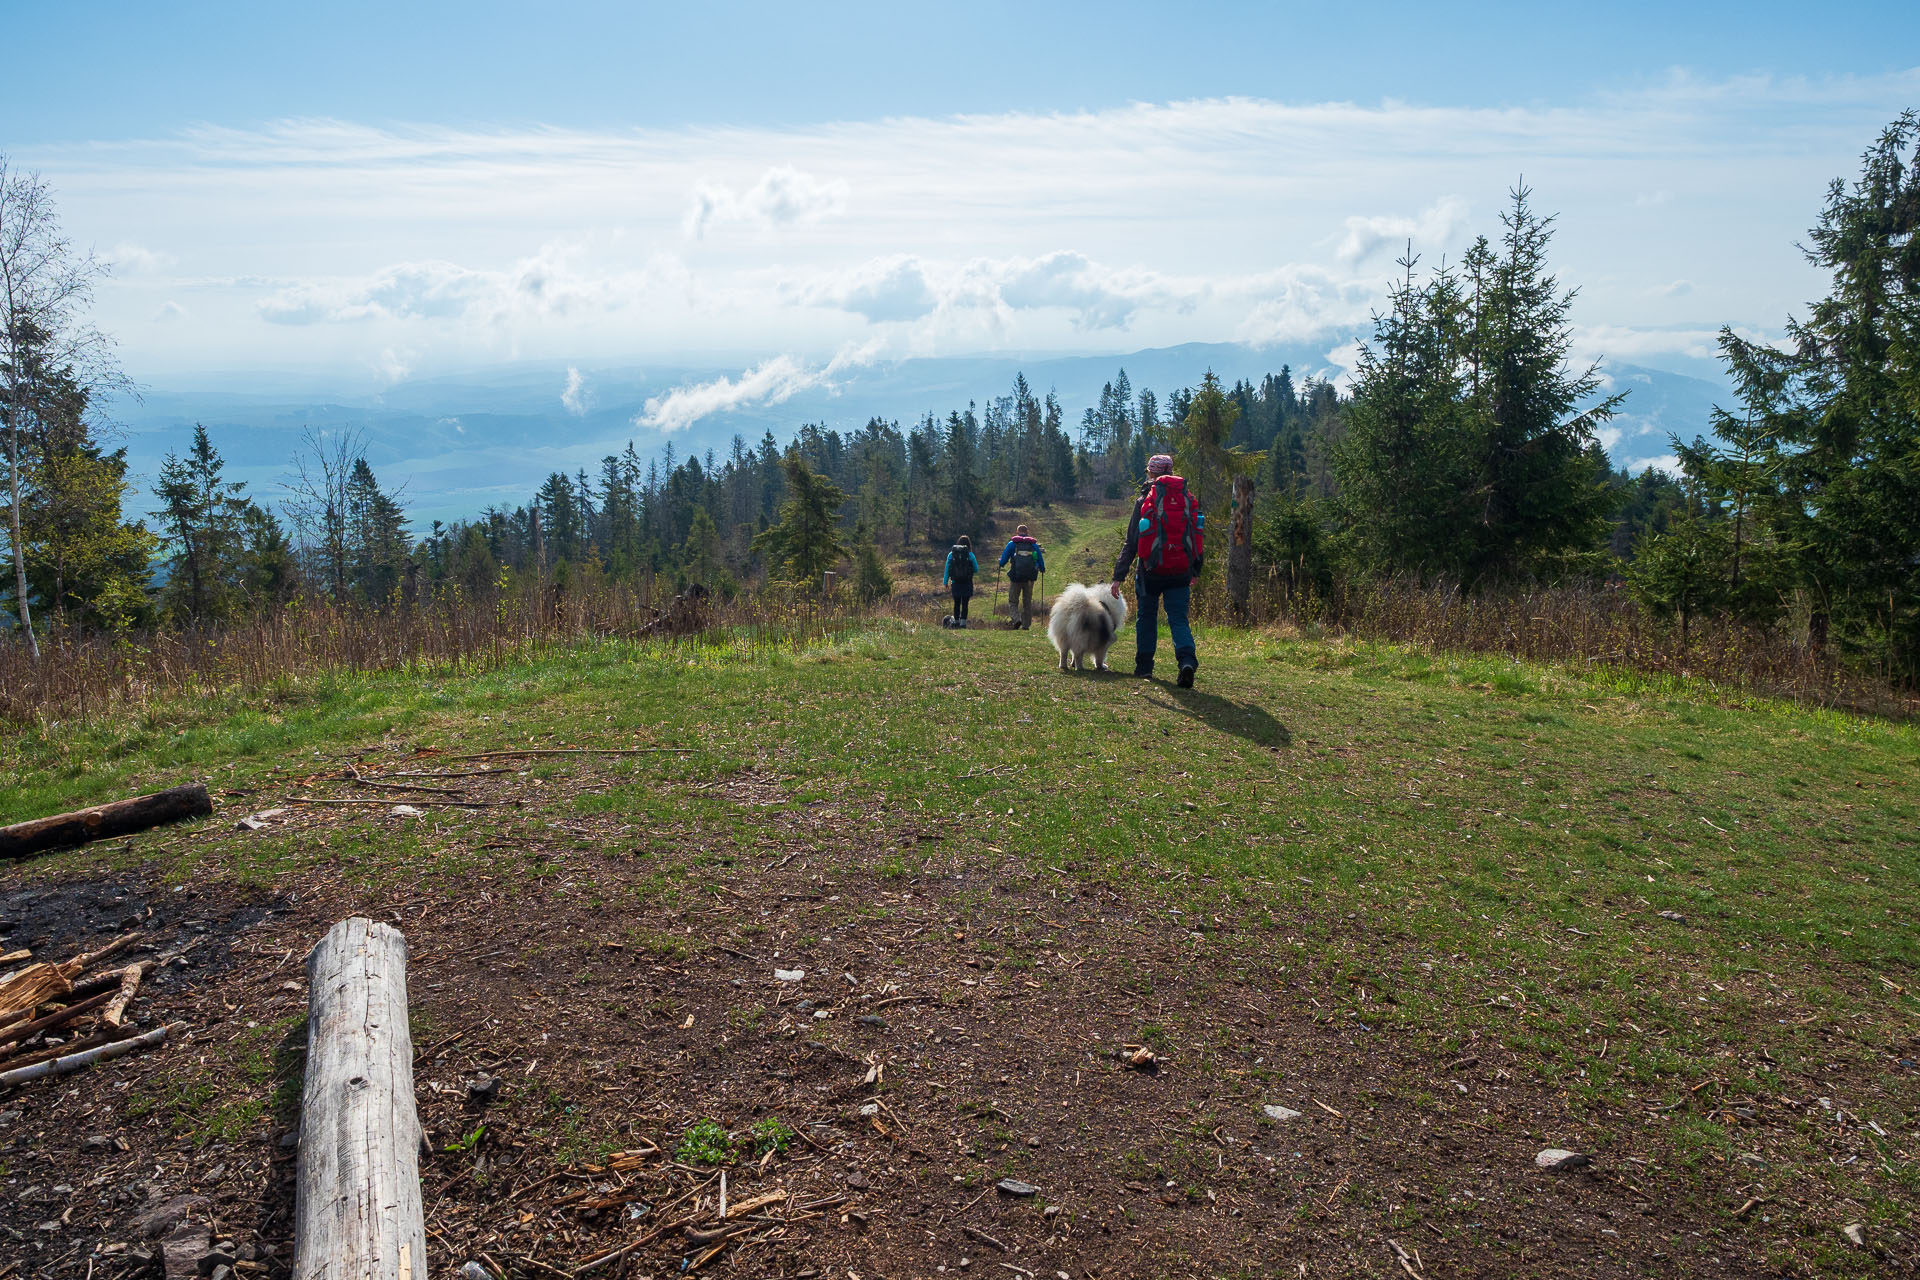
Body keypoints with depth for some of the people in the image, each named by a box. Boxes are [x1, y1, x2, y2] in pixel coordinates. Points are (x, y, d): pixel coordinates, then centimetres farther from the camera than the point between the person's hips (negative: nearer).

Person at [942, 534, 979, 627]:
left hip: (956, 583, 2)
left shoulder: (951, 554, -1)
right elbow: (976, 570, 1)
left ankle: (956, 621, 26)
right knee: (965, 604, 3)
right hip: (967, 583, -2)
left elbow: (947, 569, 2)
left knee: (956, 603, 16)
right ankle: (963, 622, -2)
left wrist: (945, 582, 10)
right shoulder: (970, 555, -7)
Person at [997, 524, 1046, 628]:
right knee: (1027, 602, 14)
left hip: (1016, 577, -2)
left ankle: (1016, 619, -18)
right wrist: (1042, 569, 32)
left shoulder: (1012, 544, 3)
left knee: (1013, 602, 6)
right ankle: (1026, 625, 13)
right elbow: (1041, 561, 12)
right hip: (1029, 578, 2)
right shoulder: (1034, 544, 9)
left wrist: (1001, 564, 25)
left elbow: (1003, 560, 3)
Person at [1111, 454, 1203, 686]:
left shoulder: (1145, 501, -5)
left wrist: (1119, 576, -4)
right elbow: (1198, 538, 10)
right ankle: (1187, 661, -20)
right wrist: (1194, 571, 23)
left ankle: (1144, 666, 22)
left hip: (1151, 571, -2)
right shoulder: (1189, 499, 5)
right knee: (1179, 620, 4)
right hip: (1180, 572, 2)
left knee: (1147, 617, 16)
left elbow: (1131, 543, -7)